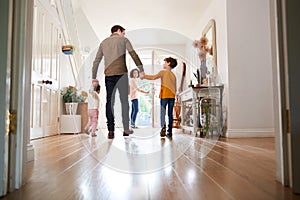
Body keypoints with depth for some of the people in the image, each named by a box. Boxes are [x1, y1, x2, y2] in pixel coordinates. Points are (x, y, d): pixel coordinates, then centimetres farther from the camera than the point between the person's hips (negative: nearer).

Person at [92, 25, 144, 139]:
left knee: (109, 102, 5)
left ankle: (111, 131, 1)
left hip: (108, 75, 3)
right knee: (124, 101, 4)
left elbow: (96, 61, 16)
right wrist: (141, 70, -1)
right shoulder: (123, 40, 8)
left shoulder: (104, 42, 19)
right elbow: (133, 55, -2)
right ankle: (126, 129, 7)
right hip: (121, 74, -3)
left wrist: (94, 77, 18)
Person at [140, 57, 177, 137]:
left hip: (164, 95, -5)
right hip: (172, 95, 5)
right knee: (170, 113, 6)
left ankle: (163, 126, -26)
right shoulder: (173, 75, 19)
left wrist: (144, 76, -4)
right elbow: (175, 88, 18)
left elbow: (154, 77, -12)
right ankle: (169, 131, 6)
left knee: (162, 112, -6)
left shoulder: (163, 72, 2)